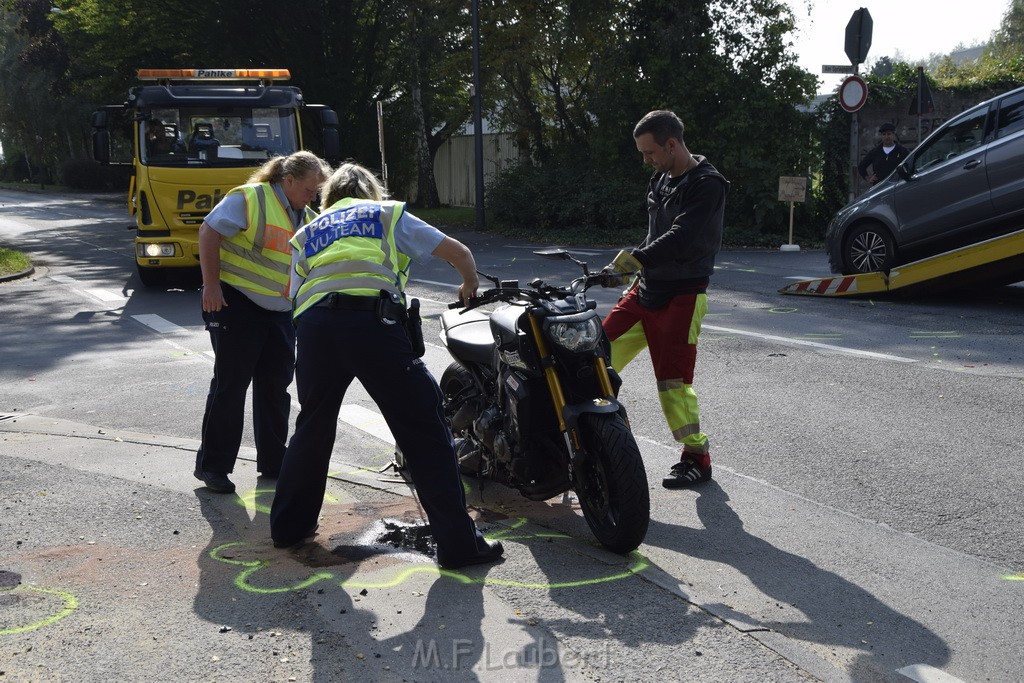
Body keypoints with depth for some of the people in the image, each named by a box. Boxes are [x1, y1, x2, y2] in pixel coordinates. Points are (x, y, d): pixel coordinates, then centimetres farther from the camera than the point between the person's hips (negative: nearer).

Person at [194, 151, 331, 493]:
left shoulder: (307, 218, 14)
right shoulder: (249, 199, -10)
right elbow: (209, 233, -14)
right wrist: (211, 286, -18)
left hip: (280, 312, 7)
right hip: (237, 304, -7)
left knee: (276, 385, 9)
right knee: (231, 384, -4)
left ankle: (273, 462, 21)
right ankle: (212, 465, 7)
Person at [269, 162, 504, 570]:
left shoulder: (308, 233, 34)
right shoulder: (388, 214, 26)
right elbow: (458, 252, 23)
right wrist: (470, 286, 43)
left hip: (313, 323, 4)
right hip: (372, 320, -4)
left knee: (313, 426, 24)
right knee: (423, 431, 1)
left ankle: (288, 525, 35)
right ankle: (458, 543, 0)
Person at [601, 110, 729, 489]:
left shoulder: (707, 185, -14)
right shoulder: (661, 180, 13)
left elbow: (680, 239, -27)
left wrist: (631, 260, -35)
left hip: (681, 296, -8)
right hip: (646, 289, 8)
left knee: (673, 381, -6)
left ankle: (697, 458, 8)